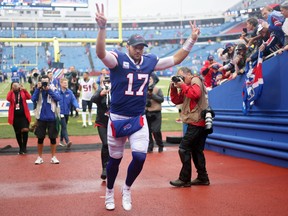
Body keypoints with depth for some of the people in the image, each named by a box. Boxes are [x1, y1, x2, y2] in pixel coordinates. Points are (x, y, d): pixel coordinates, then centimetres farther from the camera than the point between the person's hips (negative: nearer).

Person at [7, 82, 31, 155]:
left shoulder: (22, 92, 4)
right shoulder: (11, 93, 5)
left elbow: (29, 97, -13)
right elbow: (8, 99, -15)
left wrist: (24, 90, -21)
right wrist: (12, 90, -17)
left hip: (24, 115, -2)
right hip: (15, 116, 2)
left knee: (25, 130, -16)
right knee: (18, 133, 9)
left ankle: (24, 147, 3)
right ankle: (21, 148, 23)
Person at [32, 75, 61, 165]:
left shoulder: (53, 89, -3)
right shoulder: (38, 90, 2)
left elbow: (58, 98, -19)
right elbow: (33, 99, -13)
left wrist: (49, 90, -21)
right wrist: (38, 88, -18)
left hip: (52, 118, -1)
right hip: (41, 118, 1)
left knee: (53, 138, 6)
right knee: (40, 138, 7)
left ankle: (53, 157, 16)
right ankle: (39, 157, 19)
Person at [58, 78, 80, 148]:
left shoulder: (69, 92, -1)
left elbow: (73, 100, -6)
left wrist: (77, 107, -25)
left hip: (67, 112, 5)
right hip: (60, 113, -5)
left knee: (64, 127, 17)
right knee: (64, 127, -12)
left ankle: (61, 141, 32)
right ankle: (67, 141, -21)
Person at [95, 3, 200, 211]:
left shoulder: (150, 61, 3)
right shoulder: (118, 59, -11)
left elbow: (176, 59, 9)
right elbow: (100, 53, -31)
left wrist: (192, 39, -1)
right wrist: (102, 28, -47)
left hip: (139, 119, 3)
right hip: (117, 118, -3)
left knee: (140, 157, -9)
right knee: (115, 158, 11)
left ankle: (127, 189, 18)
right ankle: (110, 192, 34)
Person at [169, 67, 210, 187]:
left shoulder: (195, 80, -5)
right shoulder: (187, 86, 21)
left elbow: (196, 94, -25)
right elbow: (176, 100, 17)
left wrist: (182, 85, -15)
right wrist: (174, 88, 3)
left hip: (197, 122, -10)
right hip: (198, 123, 10)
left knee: (184, 149, -9)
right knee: (196, 151, 12)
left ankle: (184, 179, -6)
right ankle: (203, 178, 17)